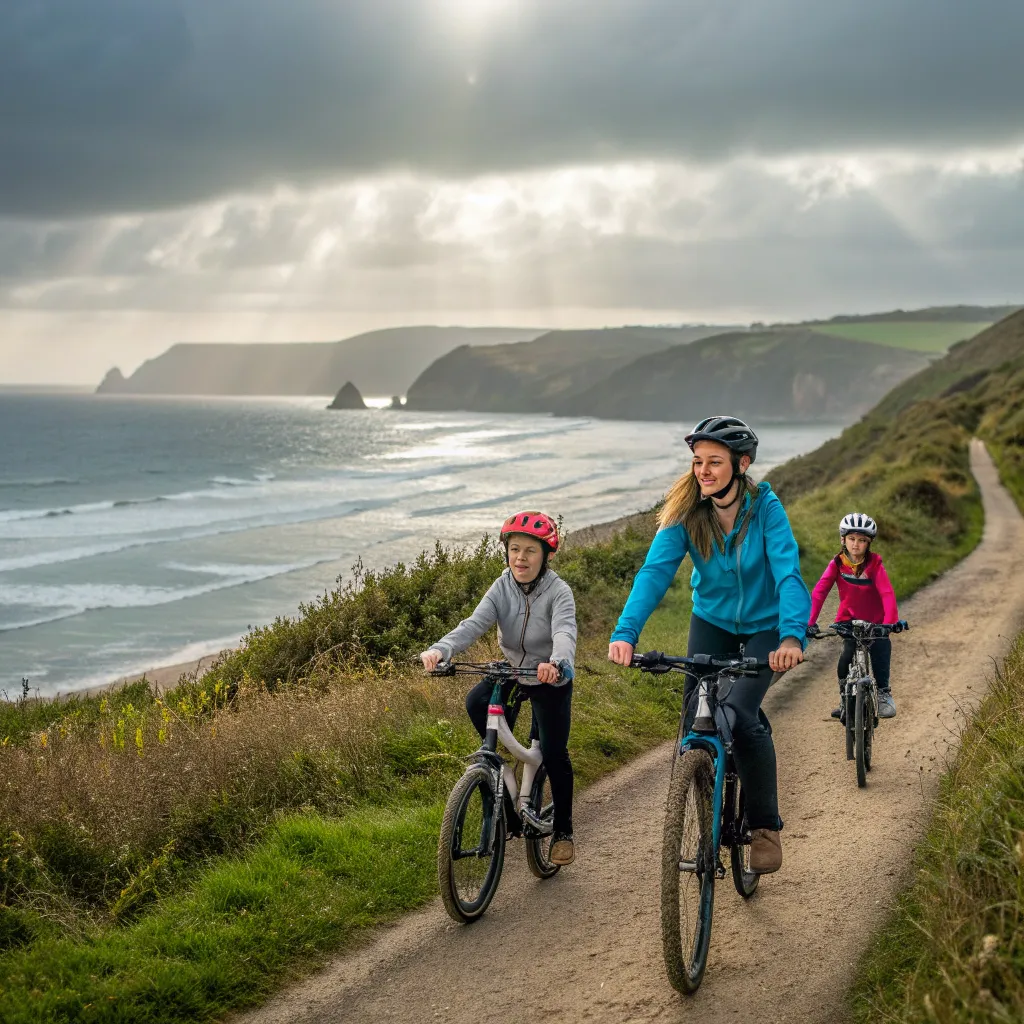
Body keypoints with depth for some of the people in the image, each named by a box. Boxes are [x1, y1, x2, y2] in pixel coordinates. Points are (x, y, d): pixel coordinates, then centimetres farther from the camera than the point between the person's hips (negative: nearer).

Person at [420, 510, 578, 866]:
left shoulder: (558, 592, -18)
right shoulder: (502, 588, -8)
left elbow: (565, 632, -37)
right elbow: (475, 623, -22)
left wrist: (557, 663, -60)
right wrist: (440, 650, -41)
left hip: (551, 680, -3)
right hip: (512, 673, 4)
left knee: (553, 753, -10)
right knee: (476, 701, -24)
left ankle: (563, 831, 12)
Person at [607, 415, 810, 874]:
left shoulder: (765, 508, -23)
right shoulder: (685, 511, -17)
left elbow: (788, 574, -33)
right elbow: (655, 570, -27)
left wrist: (792, 636, -50)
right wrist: (625, 632, -42)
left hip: (764, 625, -3)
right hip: (712, 620, 3)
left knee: (741, 713, -21)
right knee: (695, 718, -8)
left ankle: (766, 826, -2)